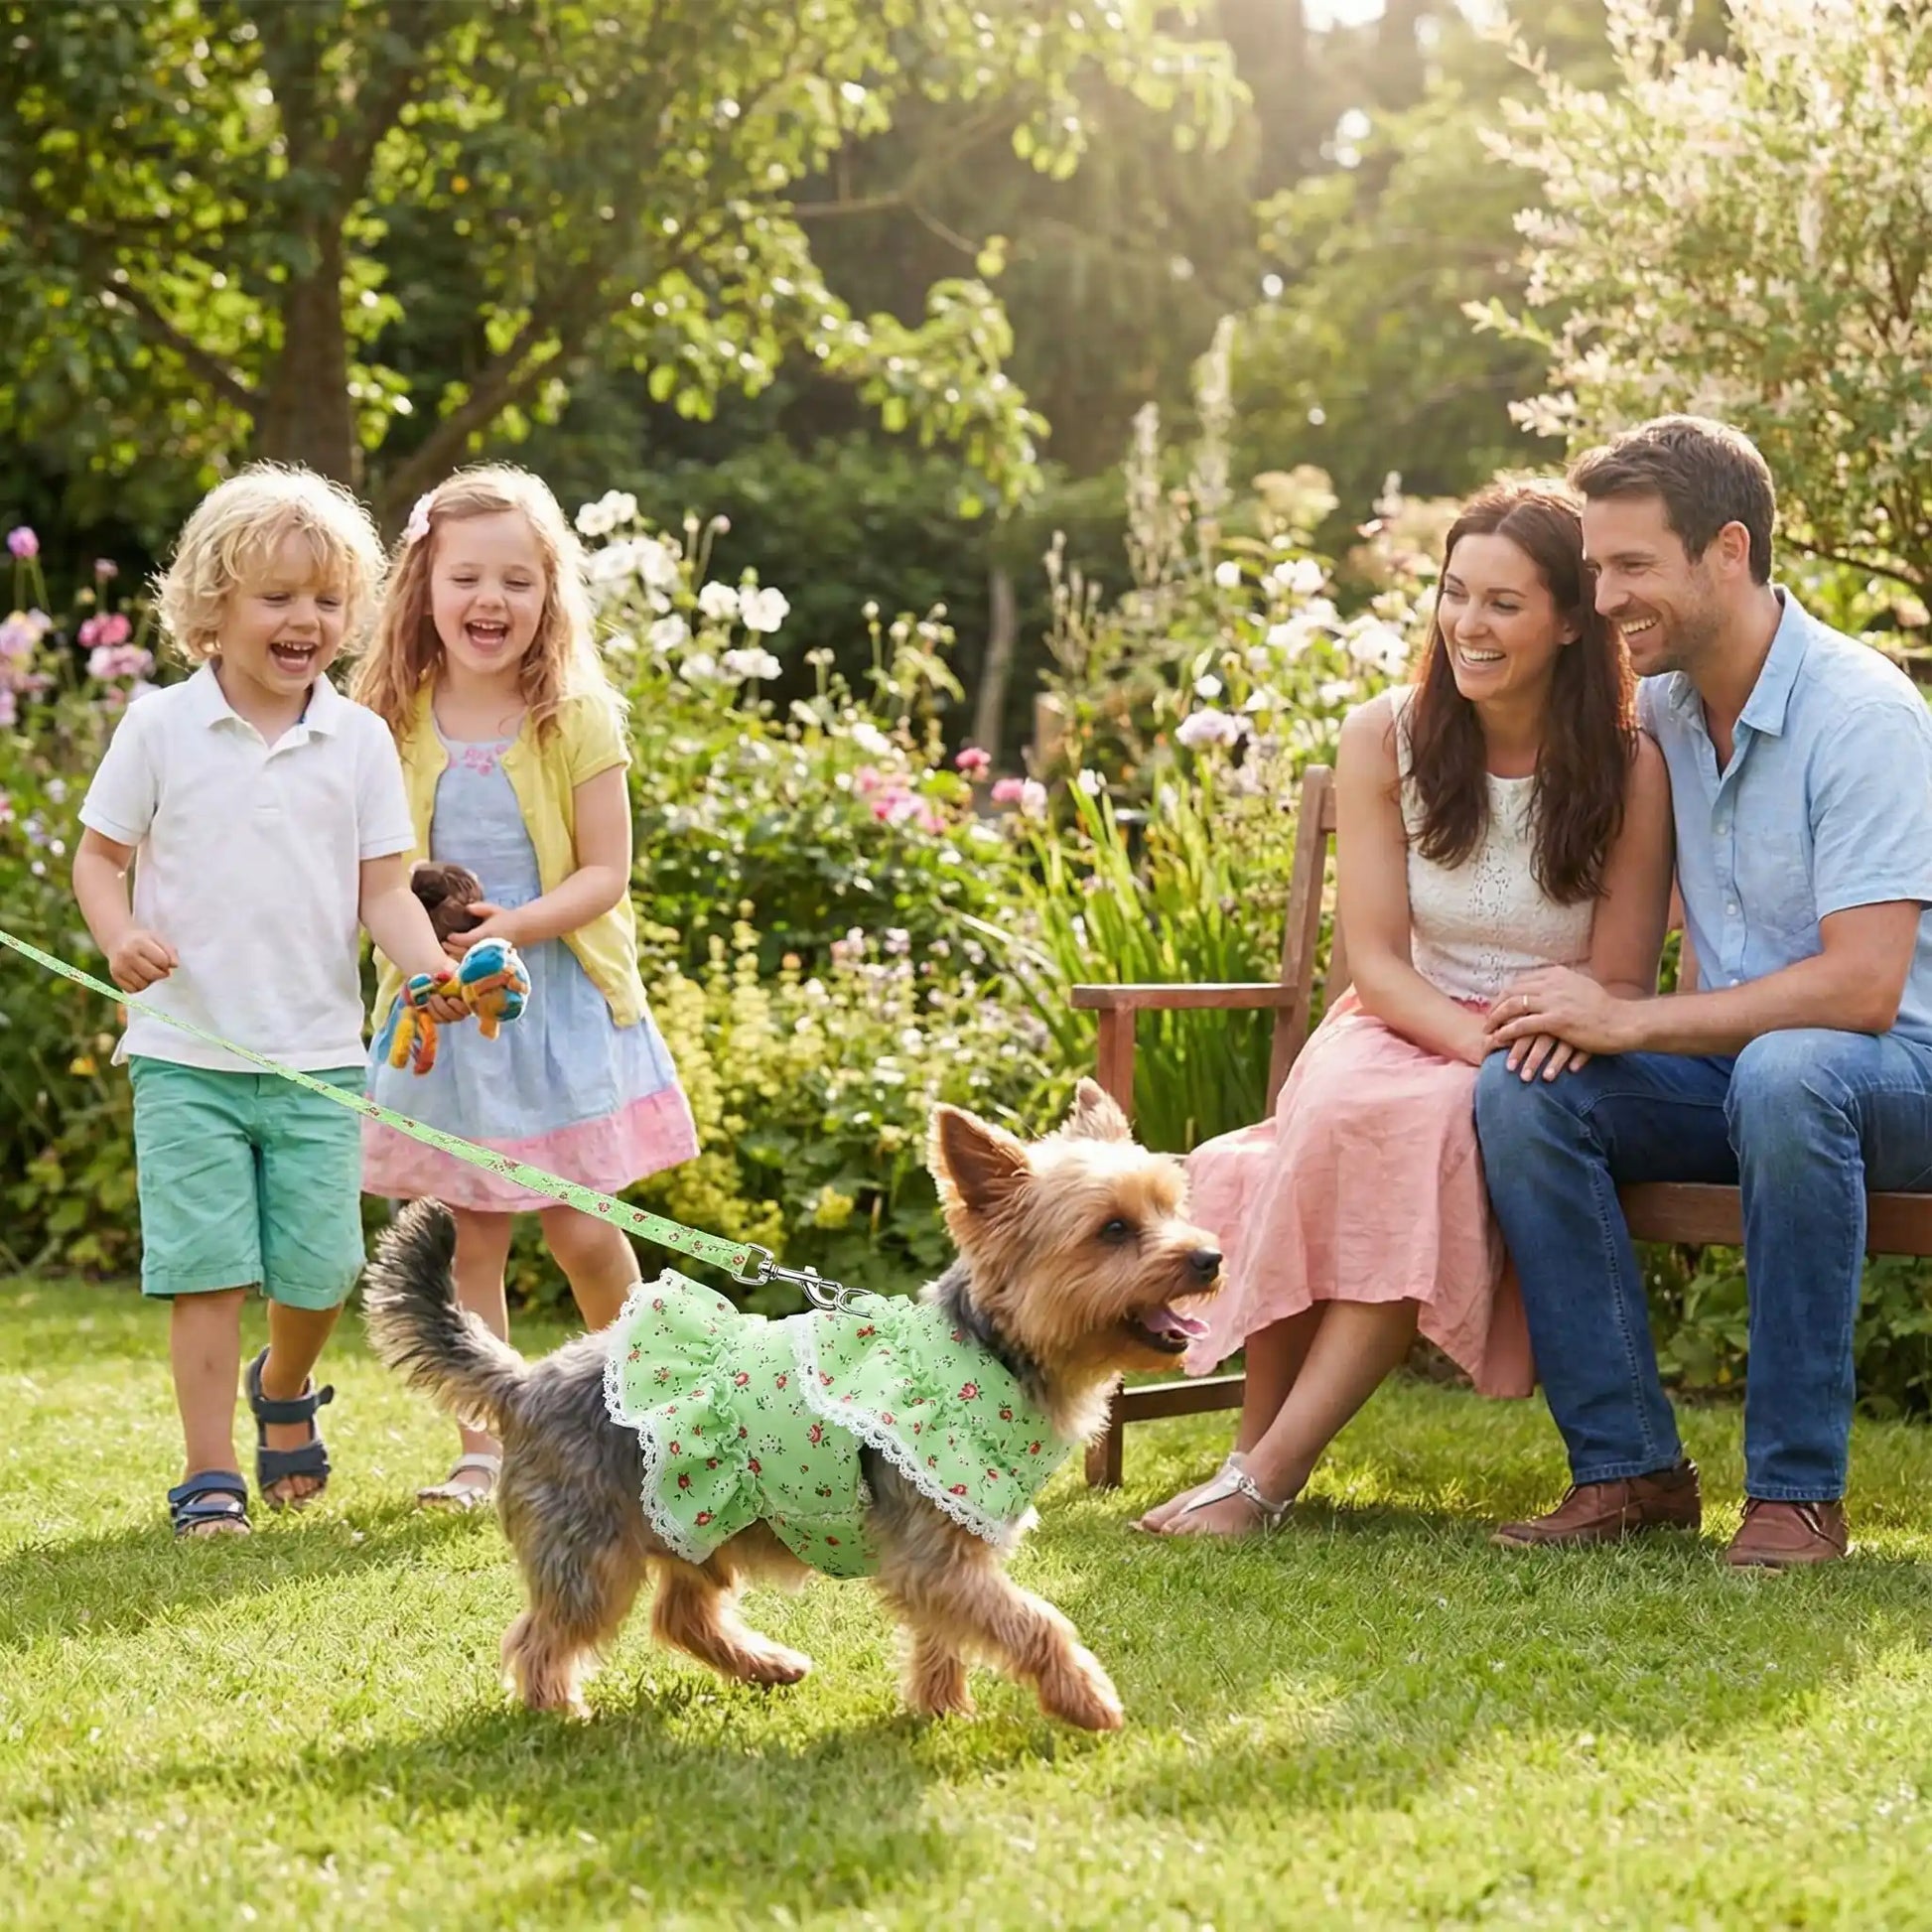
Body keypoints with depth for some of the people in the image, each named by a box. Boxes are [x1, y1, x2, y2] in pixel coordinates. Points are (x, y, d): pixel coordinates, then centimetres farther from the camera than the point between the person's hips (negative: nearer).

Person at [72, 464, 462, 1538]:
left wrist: (434, 967, -16)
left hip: (319, 1051, 2)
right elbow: (99, 854, 4)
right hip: (188, 1053, -2)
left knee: (318, 1266, 5)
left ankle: (284, 1390, 37)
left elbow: (383, 888, 2)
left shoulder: (359, 740, 3)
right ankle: (209, 1472, 6)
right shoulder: (160, 726, -1)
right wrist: (120, 936, -15)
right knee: (205, 1266, -4)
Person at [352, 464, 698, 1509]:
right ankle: (482, 1449, 12)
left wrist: (512, 927, -22)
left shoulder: (578, 718, -7)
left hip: (560, 998, -2)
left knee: (581, 1229, 1)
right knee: (468, 1236, 3)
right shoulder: (392, 720, -1)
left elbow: (605, 872, -7)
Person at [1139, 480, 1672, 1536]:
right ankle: (1254, 1440, -29)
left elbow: (1619, 986, -4)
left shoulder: (1628, 767, -7)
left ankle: (1270, 1470, -34)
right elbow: (1377, 960, -4)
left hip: (1554, 1066, -2)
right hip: (1407, 1031, 2)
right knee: (1340, 1107, -35)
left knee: (1441, 1126, -36)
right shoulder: (1385, 737, -2)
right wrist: (1482, 1039, -23)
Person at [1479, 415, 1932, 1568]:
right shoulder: (1662, 707, 5)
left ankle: (1798, 1487, -29)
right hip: (1735, 1065, 7)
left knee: (1784, 1072, -40)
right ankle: (1630, 1467, -15)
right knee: (1519, 1088, -20)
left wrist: (1628, 1020, -22)